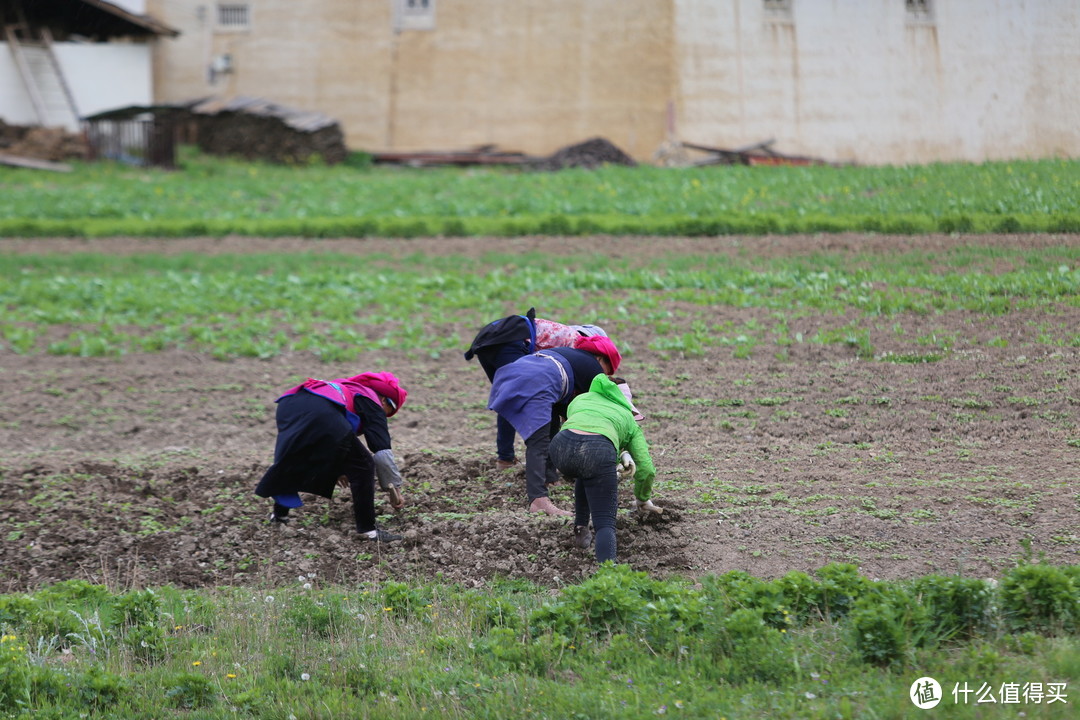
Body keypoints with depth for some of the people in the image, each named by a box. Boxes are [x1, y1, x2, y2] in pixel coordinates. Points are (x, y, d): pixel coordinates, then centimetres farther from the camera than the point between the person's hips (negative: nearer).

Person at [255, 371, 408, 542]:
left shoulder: (348, 388, 43)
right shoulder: (372, 402, 22)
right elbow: (382, 451, 14)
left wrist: (336, 467, 60)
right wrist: (394, 489, 22)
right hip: (322, 413, -8)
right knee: (363, 466, 6)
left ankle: (279, 514, 42)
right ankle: (367, 530, 6)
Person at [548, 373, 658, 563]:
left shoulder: (580, 399, 39)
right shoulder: (629, 421, 32)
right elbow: (646, 470, 28)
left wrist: (619, 455, 44)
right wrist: (642, 499, 46)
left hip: (563, 446, 3)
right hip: (599, 452, -3)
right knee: (605, 522, 3)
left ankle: (581, 529, 34)